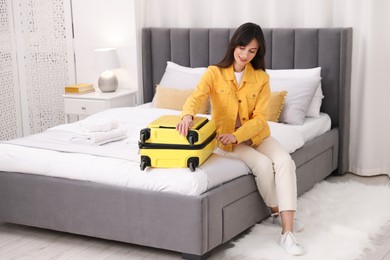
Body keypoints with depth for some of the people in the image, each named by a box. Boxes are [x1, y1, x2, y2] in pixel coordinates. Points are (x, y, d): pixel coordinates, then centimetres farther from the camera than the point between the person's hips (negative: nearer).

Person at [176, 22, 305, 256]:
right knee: (263, 165, -28)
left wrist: (236, 135, -29)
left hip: (256, 136, 2)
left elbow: (260, 118, -11)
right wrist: (188, 114, -51)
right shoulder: (214, 73, -10)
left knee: (285, 162, -26)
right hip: (225, 138, -2)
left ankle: (287, 233, -29)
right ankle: (278, 212, 0)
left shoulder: (261, 78, -5)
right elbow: (197, 97, -27)